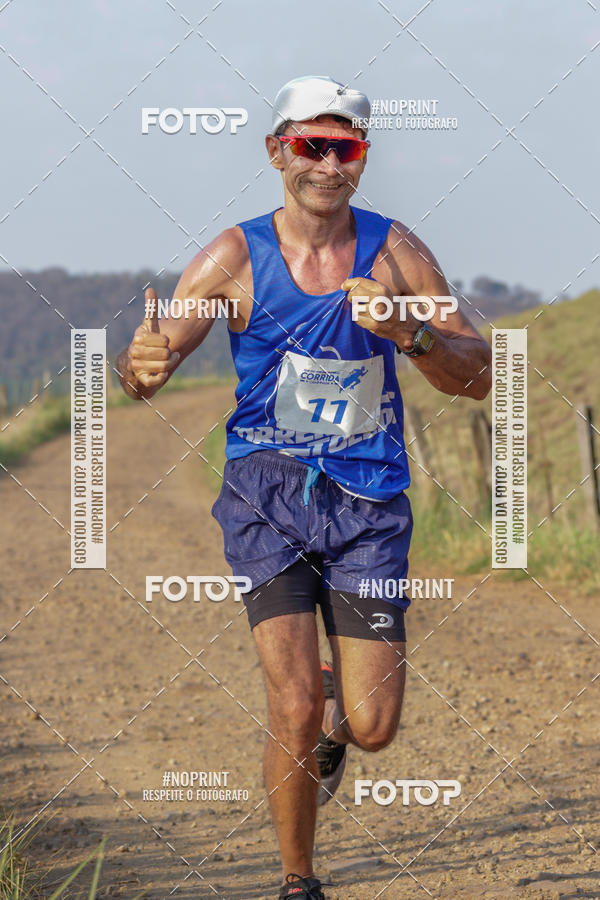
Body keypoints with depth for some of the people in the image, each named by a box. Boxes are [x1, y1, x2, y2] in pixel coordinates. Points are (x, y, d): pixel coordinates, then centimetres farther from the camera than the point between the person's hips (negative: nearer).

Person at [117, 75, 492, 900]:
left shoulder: (394, 252, -1)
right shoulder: (236, 258, -4)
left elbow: (478, 376, -2)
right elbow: (145, 371, -7)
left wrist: (409, 334, -22)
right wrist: (143, 363, -32)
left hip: (369, 500, 1)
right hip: (268, 491, -1)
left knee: (372, 728, -1)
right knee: (295, 709, -14)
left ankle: (334, 718, 38)